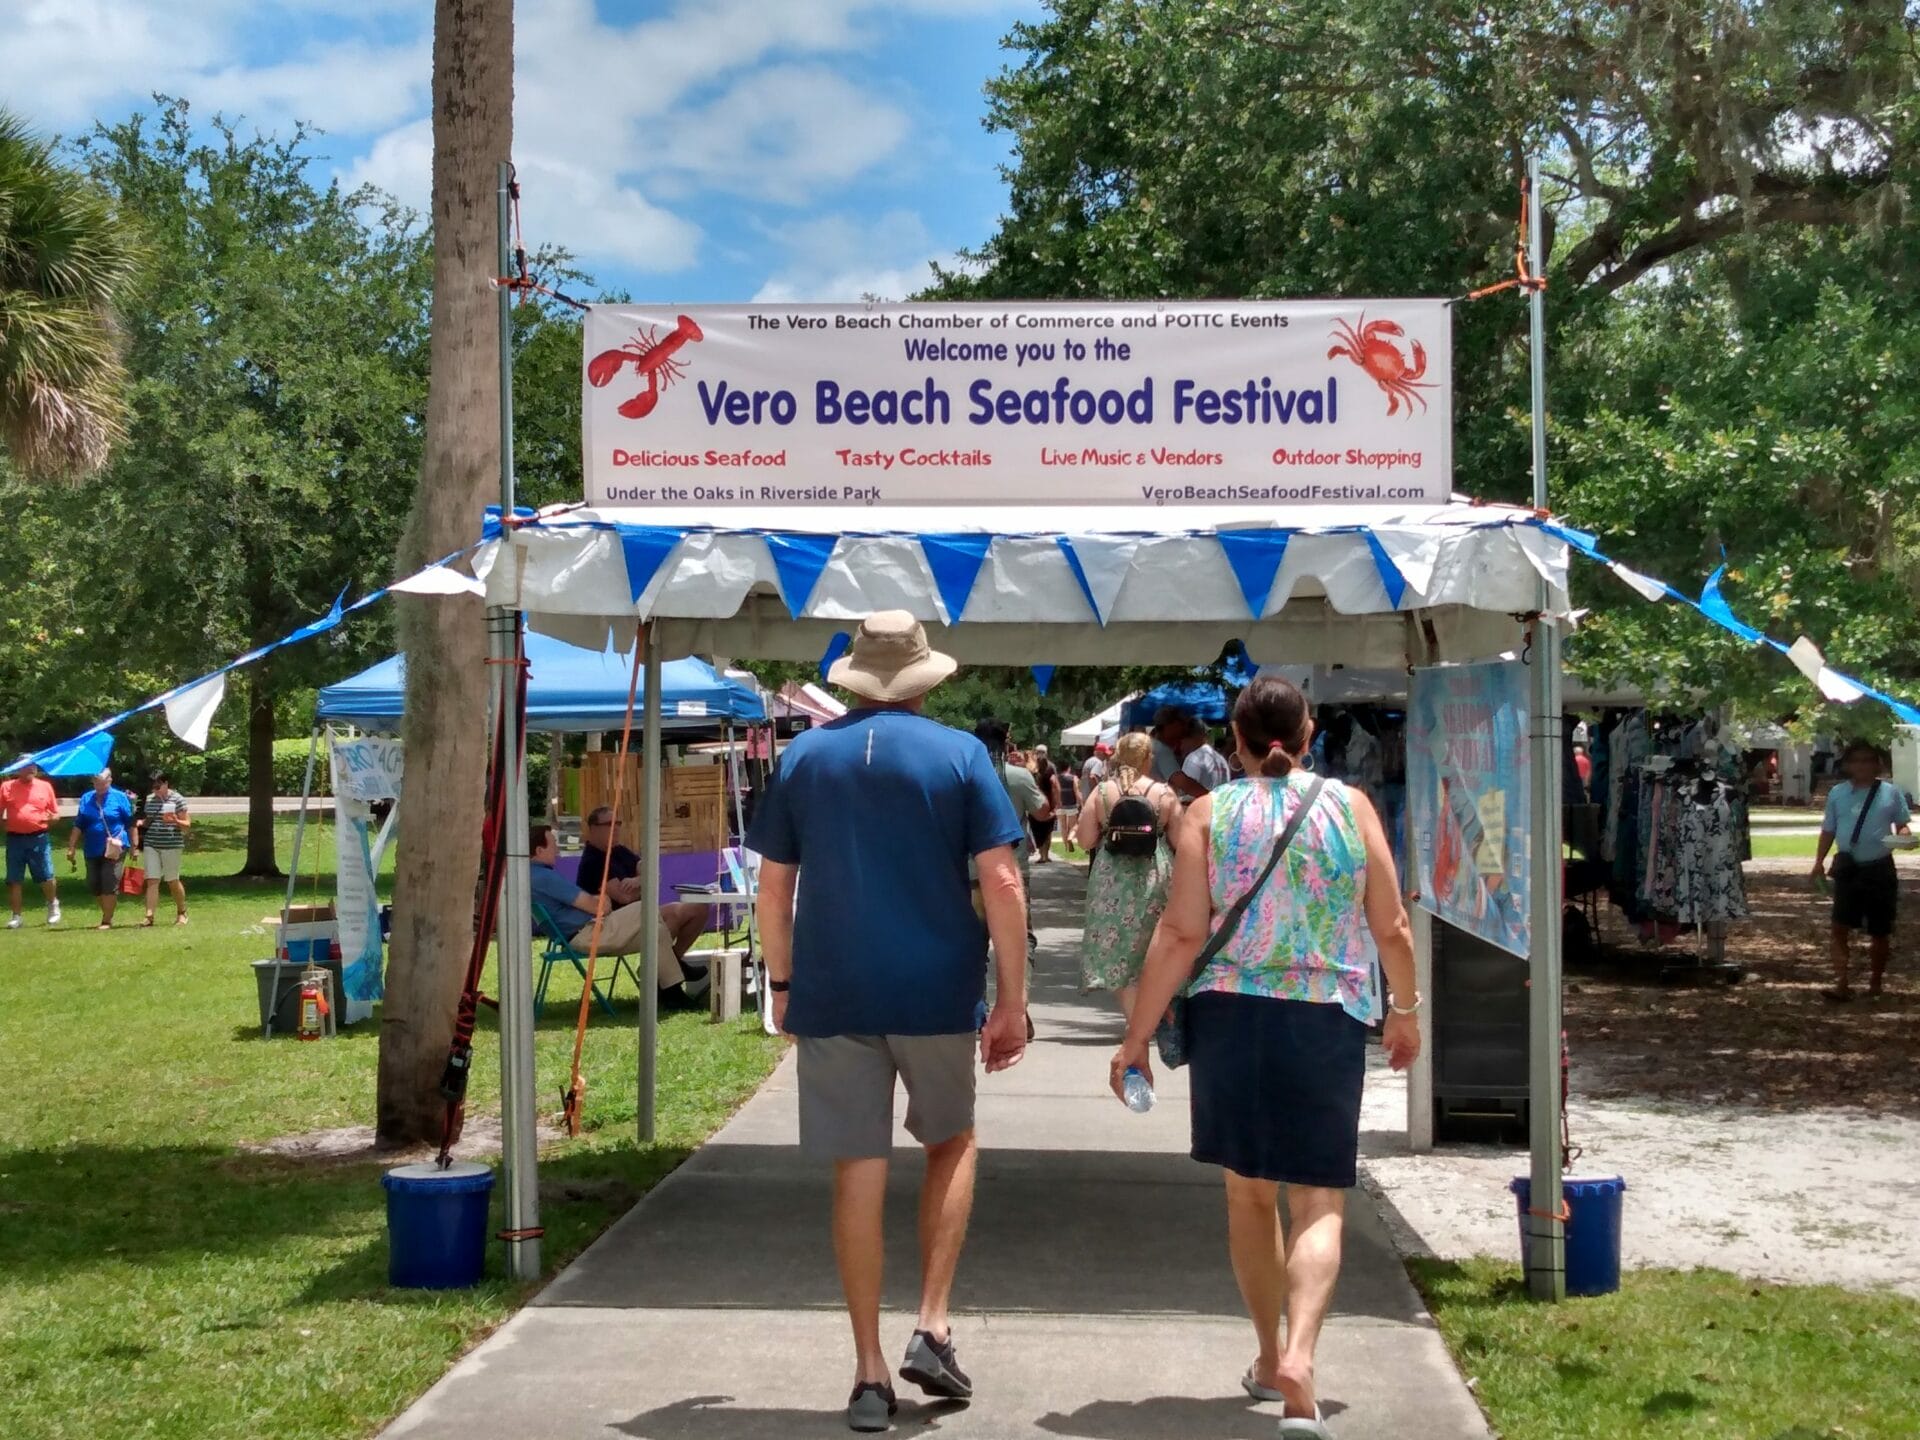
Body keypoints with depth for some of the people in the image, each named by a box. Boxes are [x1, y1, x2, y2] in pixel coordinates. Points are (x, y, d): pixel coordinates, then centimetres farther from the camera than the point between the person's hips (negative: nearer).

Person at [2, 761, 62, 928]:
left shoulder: (45, 786, 7)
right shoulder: (6, 787, 7)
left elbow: (56, 813, 11)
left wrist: (52, 818, -10)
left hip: (39, 838, -1)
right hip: (15, 839, 1)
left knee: (46, 877, -1)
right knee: (13, 880, 2)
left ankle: (53, 904, 28)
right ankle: (16, 917, 12)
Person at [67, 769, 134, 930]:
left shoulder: (120, 797, -1)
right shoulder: (86, 799, 9)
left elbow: (130, 824, 3)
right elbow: (78, 826, 12)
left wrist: (134, 847, 3)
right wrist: (71, 848, 8)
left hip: (115, 849, -4)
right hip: (93, 850, 5)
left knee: (109, 885, -9)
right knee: (93, 886, 8)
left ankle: (106, 921, -2)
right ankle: (107, 914, 26)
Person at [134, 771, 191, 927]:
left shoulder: (177, 799, -5)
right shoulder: (150, 799, 10)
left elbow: (187, 824, -5)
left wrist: (175, 821, -25)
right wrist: (140, 823, 0)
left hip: (171, 845, -4)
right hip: (151, 845, 4)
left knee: (173, 881, 6)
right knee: (152, 880, -4)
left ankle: (181, 913, 24)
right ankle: (149, 915, -8)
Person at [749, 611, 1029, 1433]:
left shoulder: (806, 755, 6)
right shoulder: (961, 755, 0)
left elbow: (774, 883, 6)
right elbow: (1001, 881, -6)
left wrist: (781, 983, 16)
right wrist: (1012, 1000, -1)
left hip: (831, 994, 1)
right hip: (937, 991, -1)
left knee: (858, 1174, 6)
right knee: (951, 1146, 20)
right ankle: (932, 1328, 11)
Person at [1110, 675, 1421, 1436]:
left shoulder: (1209, 813, -2)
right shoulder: (1349, 805, 1)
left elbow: (1180, 935, -7)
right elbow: (1392, 928, 3)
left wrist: (1137, 1036, -1)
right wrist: (1404, 1011, 19)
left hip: (1229, 1014, 1)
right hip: (1328, 1021, -1)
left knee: (1249, 1192, 18)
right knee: (1318, 1202, 4)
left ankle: (1269, 1359, 29)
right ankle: (1298, 1358, -18)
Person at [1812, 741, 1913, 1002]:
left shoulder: (1891, 792, 0)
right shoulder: (1837, 793, 4)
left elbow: (1903, 825, 4)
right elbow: (1829, 830, 10)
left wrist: (1903, 835, -19)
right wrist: (1820, 860, 2)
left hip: (1879, 868, -1)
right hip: (1848, 867, 1)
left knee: (1880, 931, 8)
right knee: (1841, 926, -7)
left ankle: (1876, 982, 25)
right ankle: (1842, 984, -6)